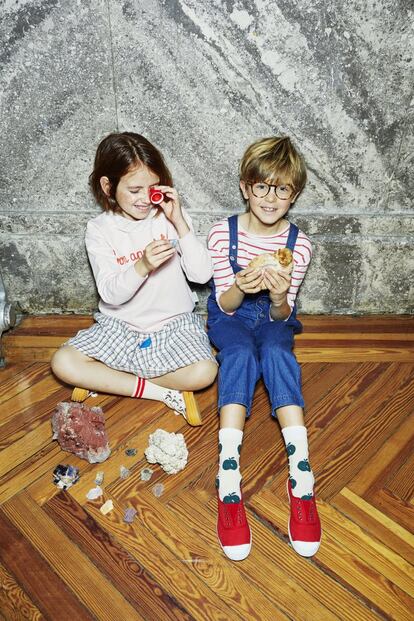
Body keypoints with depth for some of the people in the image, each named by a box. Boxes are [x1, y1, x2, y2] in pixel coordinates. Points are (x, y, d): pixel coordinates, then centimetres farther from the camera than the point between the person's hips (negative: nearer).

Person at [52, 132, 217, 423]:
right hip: (120, 326, 1)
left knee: (204, 373, -27)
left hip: (174, 323, 0)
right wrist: (142, 266, -33)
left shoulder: (171, 216, -4)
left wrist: (179, 222, -19)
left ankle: (104, 380, -8)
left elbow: (202, 274, -11)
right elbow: (111, 294, -14)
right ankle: (164, 392, -14)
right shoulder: (100, 229, -5)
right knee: (63, 363, -19)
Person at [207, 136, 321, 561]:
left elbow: (282, 315, -10)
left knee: (276, 350, -34)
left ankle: (301, 477, -39)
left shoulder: (298, 245, -9)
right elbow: (225, 305, -11)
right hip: (230, 316, 0)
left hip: (273, 319, 1)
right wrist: (240, 287, -34)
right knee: (241, 354, -34)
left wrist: (278, 297, -34)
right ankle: (228, 481, -42)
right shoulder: (222, 234, -11)